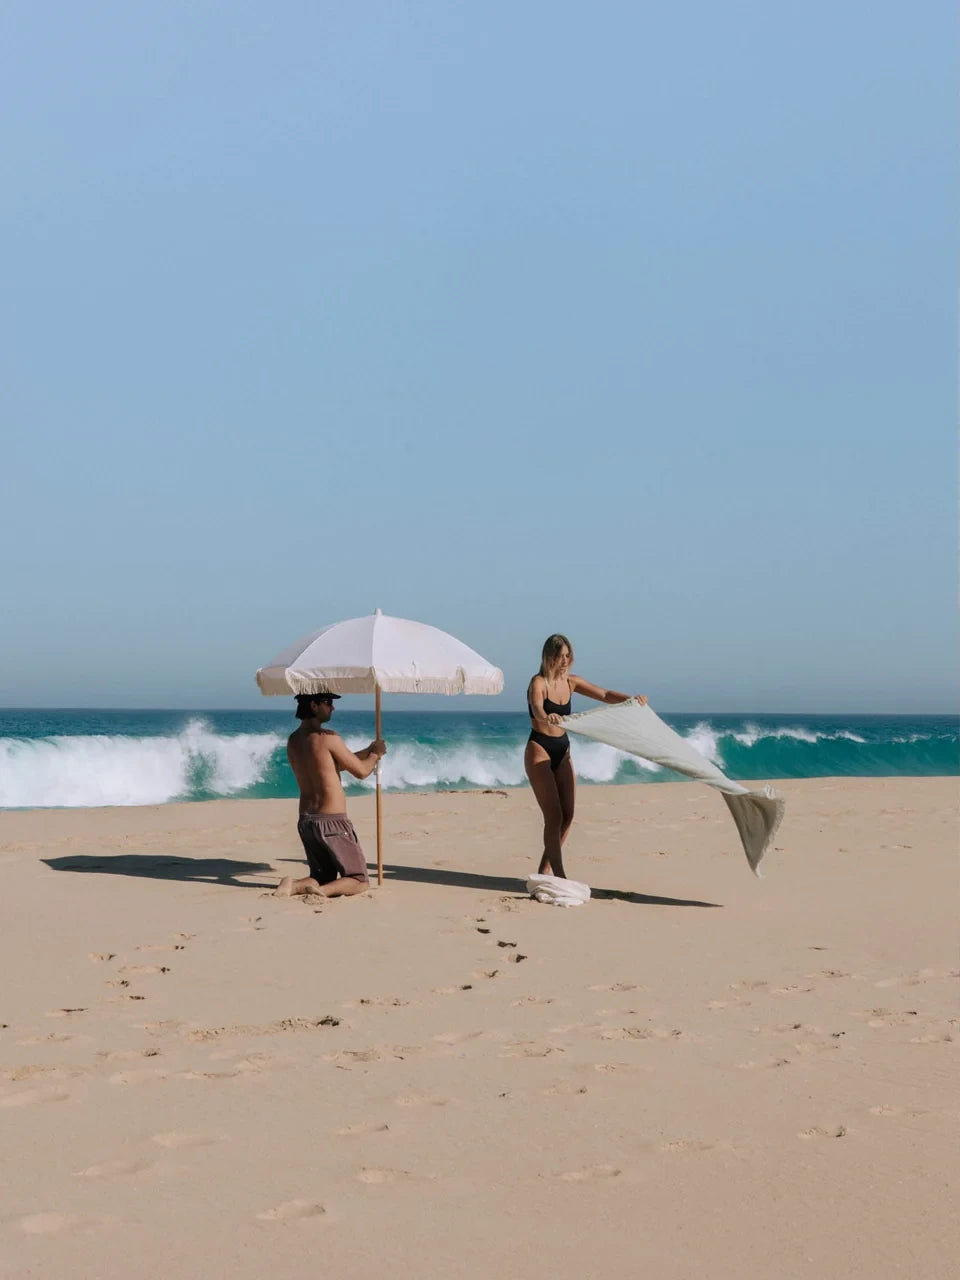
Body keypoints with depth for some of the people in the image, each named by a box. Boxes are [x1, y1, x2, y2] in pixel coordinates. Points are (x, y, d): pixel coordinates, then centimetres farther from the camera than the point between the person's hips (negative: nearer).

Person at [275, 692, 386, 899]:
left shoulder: (293, 741, 8)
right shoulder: (327, 738, -16)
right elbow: (361, 771, -7)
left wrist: (368, 751, 23)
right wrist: (376, 753, 13)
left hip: (306, 820, 7)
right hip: (332, 821, -7)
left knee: (323, 877, 20)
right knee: (359, 880, 5)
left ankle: (294, 886, -10)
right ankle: (322, 891, -23)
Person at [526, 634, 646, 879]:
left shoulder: (570, 682, 5)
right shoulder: (538, 682, -15)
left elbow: (603, 694, 8)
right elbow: (537, 709, -35)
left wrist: (629, 698, -11)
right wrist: (546, 718, -58)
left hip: (562, 751, 7)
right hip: (540, 750, -7)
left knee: (567, 815, 4)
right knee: (554, 815, -14)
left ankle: (545, 870, 17)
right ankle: (559, 875, -14)